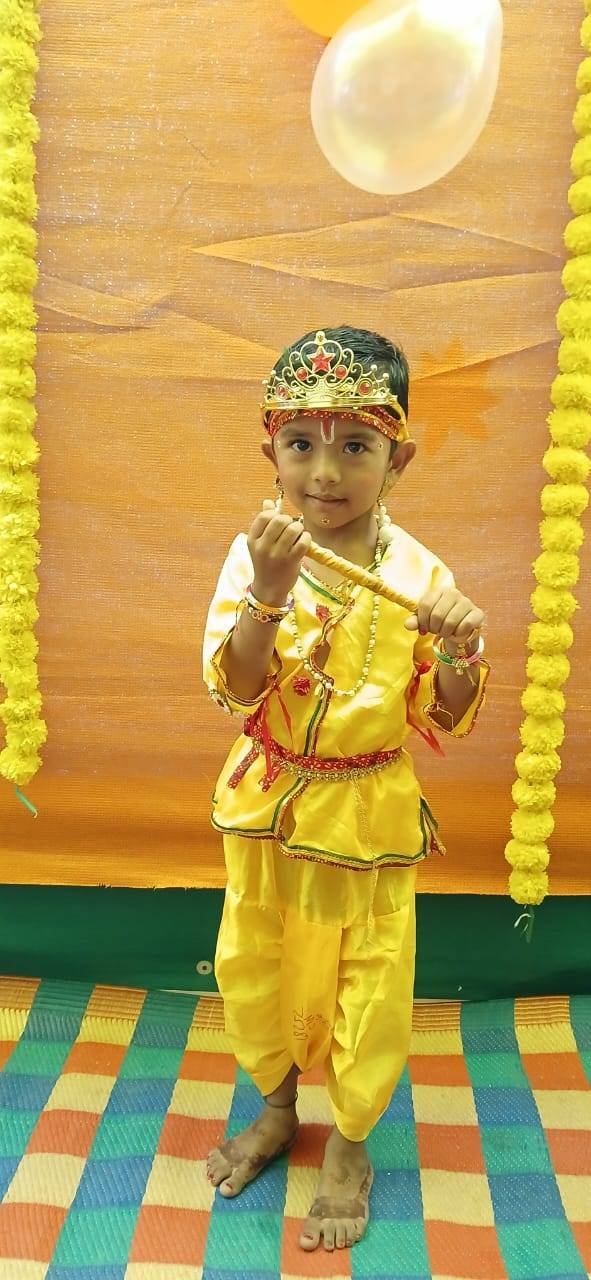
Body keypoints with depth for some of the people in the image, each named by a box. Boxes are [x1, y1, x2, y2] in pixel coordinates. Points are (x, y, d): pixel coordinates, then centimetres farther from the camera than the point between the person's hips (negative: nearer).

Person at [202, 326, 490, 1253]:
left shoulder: (418, 573, -13)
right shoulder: (255, 555, -12)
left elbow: (443, 722, -8)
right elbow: (232, 691, -19)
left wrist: (458, 653, -28)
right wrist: (269, 595, -34)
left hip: (369, 813, -1)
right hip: (268, 803, 2)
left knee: (368, 985, 13)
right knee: (253, 967, 19)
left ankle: (350, 1142, 41)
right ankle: (276, 1110, 48)